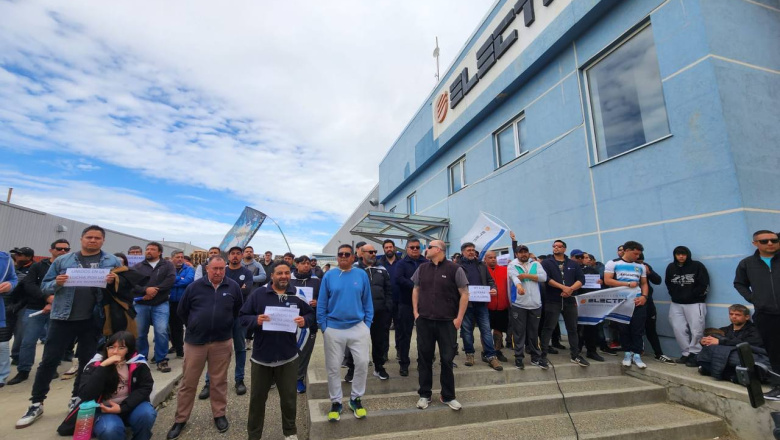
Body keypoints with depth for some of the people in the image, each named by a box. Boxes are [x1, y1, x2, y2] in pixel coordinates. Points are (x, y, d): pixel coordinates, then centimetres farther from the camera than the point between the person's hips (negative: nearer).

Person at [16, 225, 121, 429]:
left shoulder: (113, 262, 0)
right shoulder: (63, 261, 4)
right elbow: (45, 286, 7)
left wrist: (114, 282, -21)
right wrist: (56, 283, -15)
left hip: (93, 320, 0)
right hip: (63, 317, 1)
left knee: (87, 361, 12)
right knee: (49, 360, 6)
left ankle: (77, 398, 30)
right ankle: (36, 404, 23)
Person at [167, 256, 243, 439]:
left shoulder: (233, 287, -4)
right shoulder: (194, 287, -5)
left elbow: (239, 310, 8)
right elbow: (182, 311, 7)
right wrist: (194, 327, 10)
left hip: (222, 342, 0)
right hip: (195, 341, 0)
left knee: (219, 381, 13)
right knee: (188, 382, 11)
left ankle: (219, 414, 30)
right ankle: (180, 419, 29)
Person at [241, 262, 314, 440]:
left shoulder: (297, 295, -2)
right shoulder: (259, 293, -7)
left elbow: (311, 314, 5)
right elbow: (243, 317, -4)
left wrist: (304, 320, -17)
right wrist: (256, 320, -25)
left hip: (288, 357, 1)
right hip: (261, 356, -1)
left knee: (289, 398, 16)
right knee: (257, 398, 17)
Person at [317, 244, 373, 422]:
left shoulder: (361, 275, -1)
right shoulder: (329, 276, -3)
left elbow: (368, 302, 3)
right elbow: (321, 304, 1)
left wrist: (367, 325, 0)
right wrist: (323, 327, -1)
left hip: (358, 327, 0)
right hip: (334, 329, 0)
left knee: (362, 363, 1)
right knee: (333, 368, 9)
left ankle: (355, 398, 23)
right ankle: (336, 402, 28)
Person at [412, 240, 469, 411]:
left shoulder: (455, 269, -7)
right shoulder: (422, 268, 6)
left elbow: (464, 294, -5)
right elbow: (416, 290, 13)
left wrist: (459, 318, -8)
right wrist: (415, 312, 4)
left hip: (447, 322, -3)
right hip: (424, 321, 3)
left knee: (447, 359, 8)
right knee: (424, 358, 11)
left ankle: (448, 396, 26)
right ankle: (425, 395, 27)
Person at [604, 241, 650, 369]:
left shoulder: (640, 266, 13)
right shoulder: (613, 264, -1)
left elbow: (644, 283, 13)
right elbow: (607, 281, -10)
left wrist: (644, 296, -5)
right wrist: (628, 284, -10)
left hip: (638, 302, 3)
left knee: (638, 330, 2)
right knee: (623, 329, 5)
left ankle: (637, 355, 11)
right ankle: (628, 353, 17)